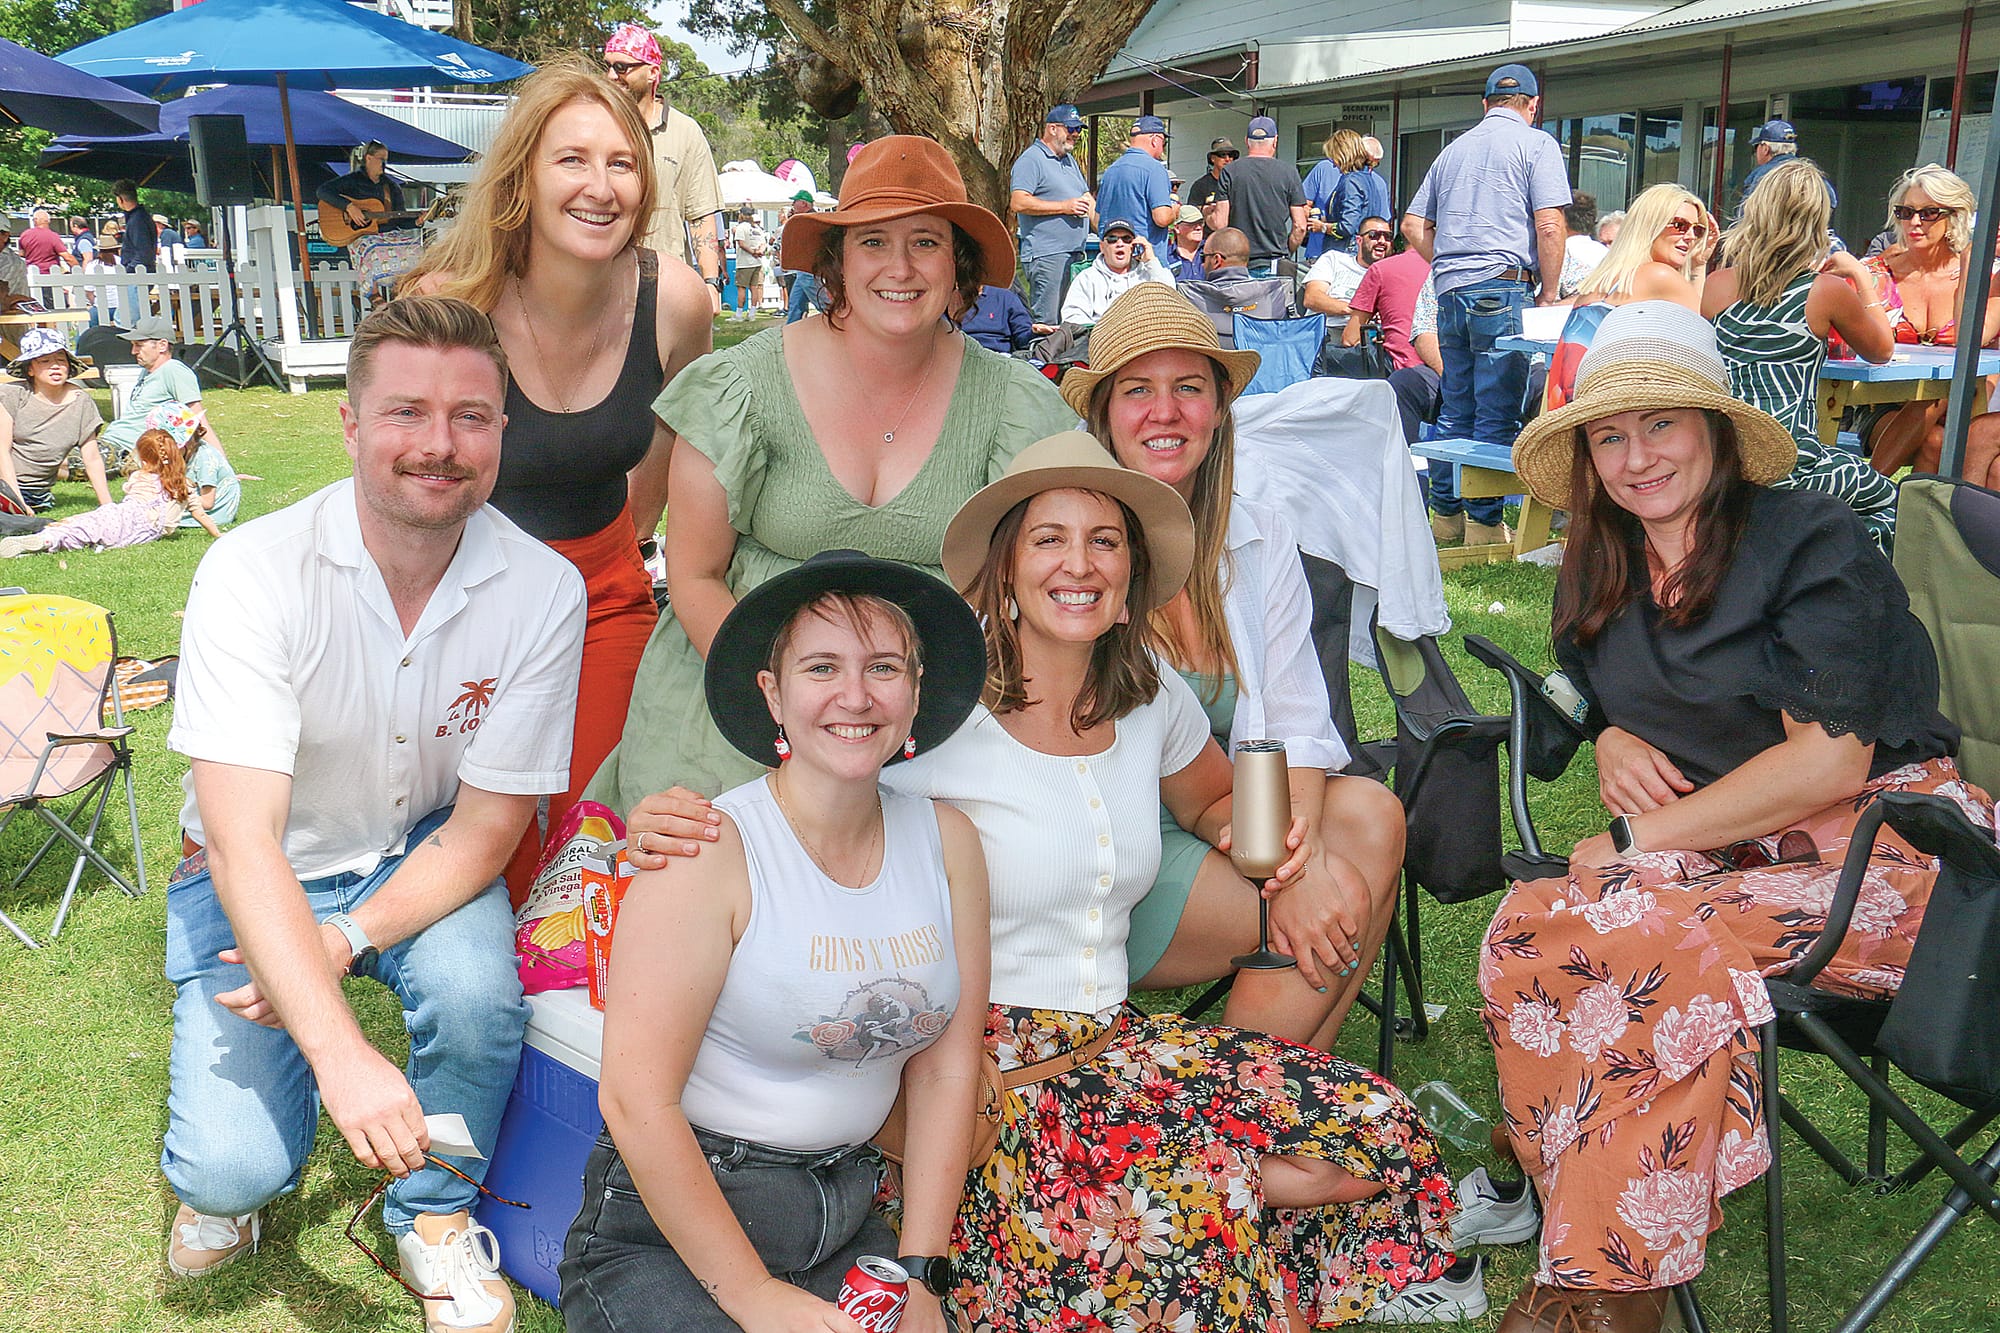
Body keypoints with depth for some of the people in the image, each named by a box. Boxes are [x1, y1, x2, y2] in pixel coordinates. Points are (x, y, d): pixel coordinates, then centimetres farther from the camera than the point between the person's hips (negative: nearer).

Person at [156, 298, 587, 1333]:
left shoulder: (543, 591, -19)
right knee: (232, 1166, -17)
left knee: (474, 990, -30)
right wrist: (341, 1051, -40)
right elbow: (243, 840, -30)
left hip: (425, 859, 1)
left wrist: (341, 944, -27)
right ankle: (227, 1184, 23)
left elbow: (486, 823, -12)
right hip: (259, 878, -1)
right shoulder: (253, 571, -24)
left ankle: (435, 1216, 2)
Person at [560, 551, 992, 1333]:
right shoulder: (710, 850, -15)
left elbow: (946, 1068, 3)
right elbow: (637, 1100, -17)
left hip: (845, 1218, 5)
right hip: (668, 1229, -4)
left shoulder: (947, 842, 1)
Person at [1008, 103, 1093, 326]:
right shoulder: (1031, 159, -6)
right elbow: (1018, 203, -18)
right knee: (1046, 324, -12)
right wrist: (1064, 207, -15)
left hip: (1075, 253, 9)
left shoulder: (1070, 160, 22)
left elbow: (1087, 200, 28)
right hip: (1046, 255, -9)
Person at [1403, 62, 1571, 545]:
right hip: (1503, 287, -6)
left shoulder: (1453, 149, 19)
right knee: (1497, 412, -4)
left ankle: (1446, 513, 17)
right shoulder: (1536, 144, 1)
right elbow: (1549, 226, -8)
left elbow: (1413, 224, 20)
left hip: (1450, 290, 6)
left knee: (1455, 407, 12)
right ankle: (1484, 522, -3)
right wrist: (1549, 294, -1)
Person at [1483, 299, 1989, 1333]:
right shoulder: (1601, 568, 11)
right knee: (1527, 928, -23)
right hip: (1727, 849, 6)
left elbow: (1827, 761, -17)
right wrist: (1613, 741, 1)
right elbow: (1603, 705, 26)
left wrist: (1640, 839, -16)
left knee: (1662, 940, -33)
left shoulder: (1815, 542, -9)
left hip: (1878, 844, -6)